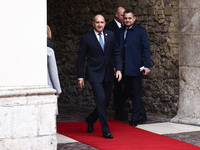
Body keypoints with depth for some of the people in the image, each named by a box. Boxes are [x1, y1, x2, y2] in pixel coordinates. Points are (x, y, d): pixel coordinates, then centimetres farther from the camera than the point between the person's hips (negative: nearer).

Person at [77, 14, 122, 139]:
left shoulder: (111, 35, 6)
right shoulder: (86, 38, -4)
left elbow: (116, 53, 9)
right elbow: (81, 58, 0)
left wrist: (119, 68, -4)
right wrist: (80, 76, -3)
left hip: (108, 74, 5)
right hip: (95, 74, -5)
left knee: (106, 101, 10)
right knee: (101, 100, -12)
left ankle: (90, 120, 34)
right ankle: (105, 131, -7)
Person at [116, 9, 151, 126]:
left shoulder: (141, 31, -4)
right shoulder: (121, 31, 11)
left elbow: (146, 49, -7)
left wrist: (147, 65, -15)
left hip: (136, 67, -5)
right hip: (124, 67, 5)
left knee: (136, 93, 0)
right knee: (129, 91, 10)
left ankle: (135, 118, 10)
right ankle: (142, 115, 23)